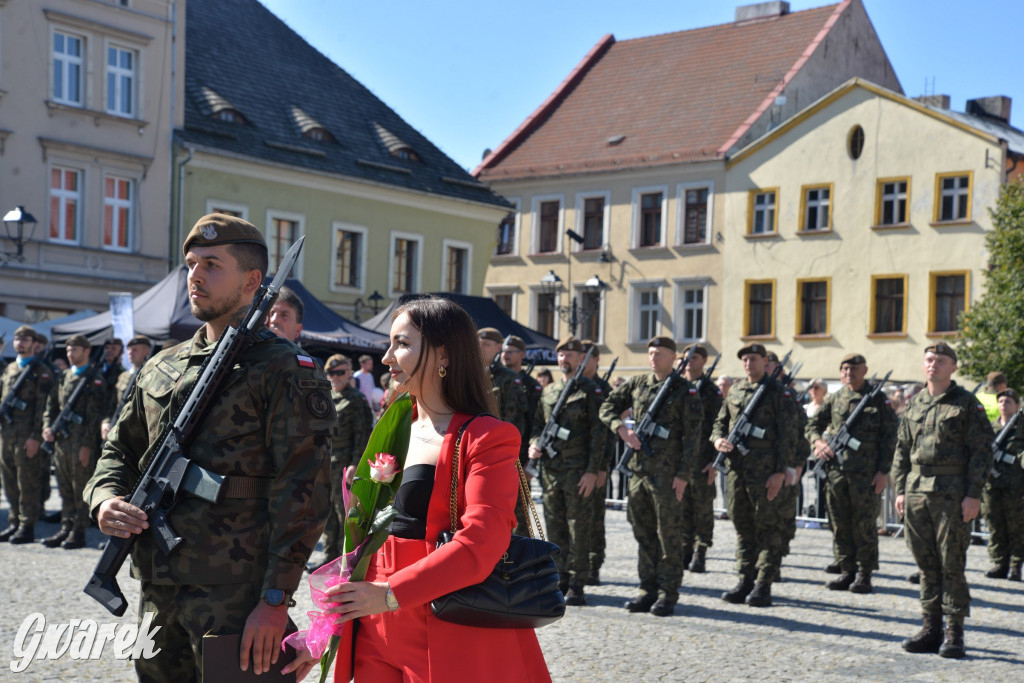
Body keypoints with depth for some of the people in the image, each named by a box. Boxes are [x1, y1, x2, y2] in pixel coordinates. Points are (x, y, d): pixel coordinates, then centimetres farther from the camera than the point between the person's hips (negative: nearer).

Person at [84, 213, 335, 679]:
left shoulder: (285, 370, -7)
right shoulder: (160, 368, 15)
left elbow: (304, 490, -14)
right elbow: (120, 449, 23)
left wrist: (276, 598, -19)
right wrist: (105, 500, 0)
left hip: (235, 598, -7)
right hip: (158, 590, 7)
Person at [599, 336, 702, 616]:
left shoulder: (685, 391, -4)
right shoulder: (637, 383, 10)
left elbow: (692, 435, -7)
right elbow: (607, 407, 17)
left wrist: (683, 474, -12)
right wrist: (621, 428, -3)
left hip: (667, 473, -5)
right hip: (638, 468, 5)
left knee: (668, 533, 0)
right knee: (643, 531, 10)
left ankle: (668, 594, 7)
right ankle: (648, 589, 20)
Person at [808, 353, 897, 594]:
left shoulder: (878, 400, 1)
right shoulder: (834, 399, 12)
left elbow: (890, 437, -2)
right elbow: (813, 425, 22)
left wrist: (883, 471, -9)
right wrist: (818, 441, 0)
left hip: (866, 472, -4)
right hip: (837, 469, 4)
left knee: (865, 524, 0)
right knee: (840, 523, 8)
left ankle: (864, 575, 7)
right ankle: (847, 571, 17)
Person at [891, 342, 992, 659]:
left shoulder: (967, 403, -2)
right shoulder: (914, 404, 14)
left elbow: (982, 451, -6)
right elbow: (902, 450, 18)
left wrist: (973, 495, -12)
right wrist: (900, 489, 10)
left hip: (952, 494, -5)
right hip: (916, 493, 5)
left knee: (952, 564, -2)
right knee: (926, 564, 9)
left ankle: (954, 633, 4)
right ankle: (931, 627, 16)